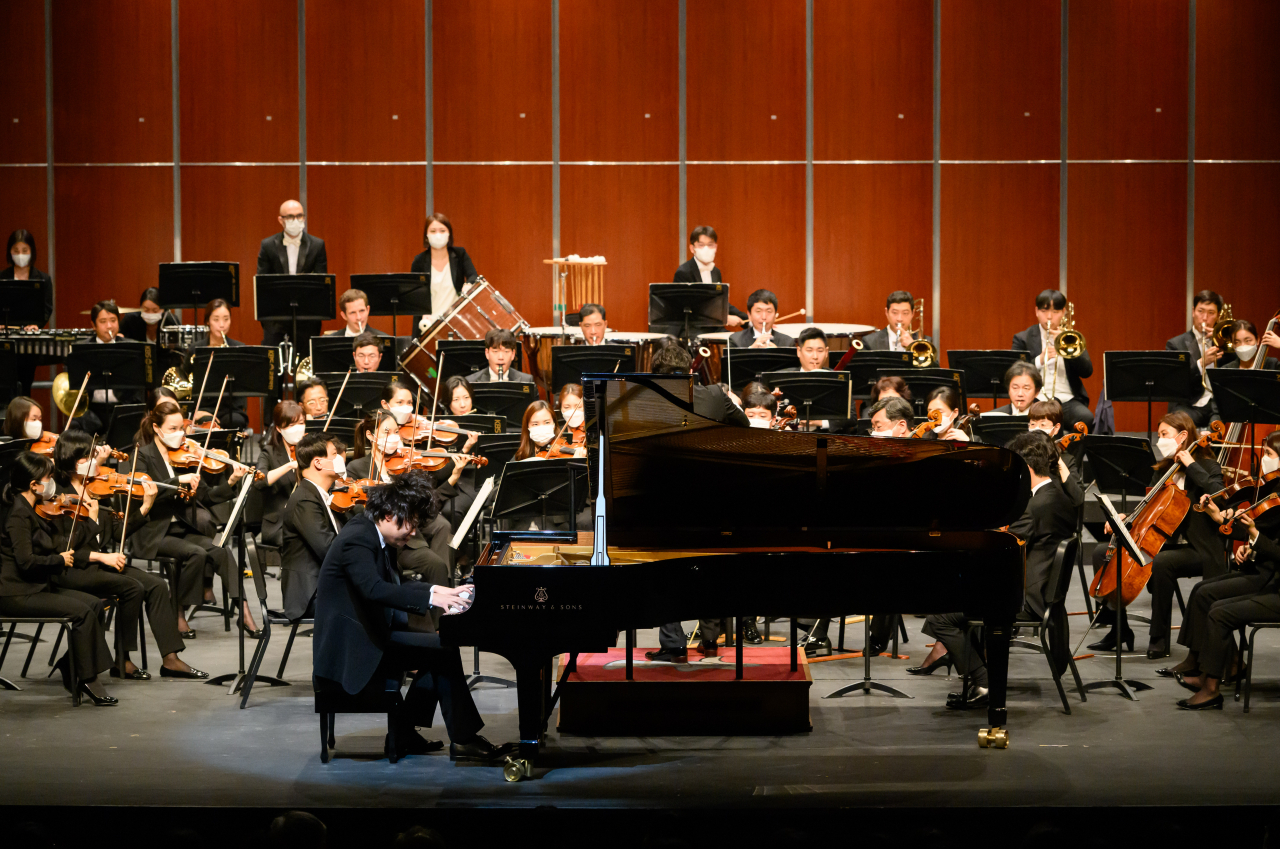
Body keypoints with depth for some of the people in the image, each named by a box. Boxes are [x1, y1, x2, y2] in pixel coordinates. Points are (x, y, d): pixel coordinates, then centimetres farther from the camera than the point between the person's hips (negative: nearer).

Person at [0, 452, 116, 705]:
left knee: (95, 604, -1)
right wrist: (60, 560, -10)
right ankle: (87, 679, -12)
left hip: (38, 587, 10)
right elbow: (26, 561, -24)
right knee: (82, 612, -20)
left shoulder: (31, 511, 14)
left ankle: (69, 665, 6)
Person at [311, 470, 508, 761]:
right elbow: (373, 589, -37)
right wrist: (431, 598, -44)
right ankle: (464, 740, -7)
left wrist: (437, 590, 2)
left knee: (440, 647, 8)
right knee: (443, 651, -15)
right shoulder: (357, 540, -20)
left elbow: (395, 584, 20)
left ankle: (405, 733, 8)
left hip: (366, 634, 11)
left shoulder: (378, 539, 13)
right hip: (351, 647, -11)